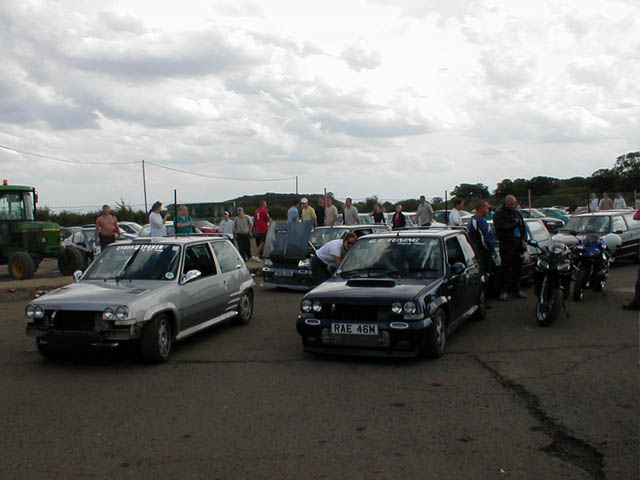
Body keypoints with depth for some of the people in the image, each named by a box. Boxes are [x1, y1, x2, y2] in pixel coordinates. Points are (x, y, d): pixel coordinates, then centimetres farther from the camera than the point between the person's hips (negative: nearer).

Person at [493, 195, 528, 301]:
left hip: (518, 243, 6)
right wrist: (515, 223, -9)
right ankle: (504, 290, 3)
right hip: (506, 244, -6)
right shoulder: (499, 214, -4)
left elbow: (523, 227, 22)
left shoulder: (517, 213, 17)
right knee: (505, 268, -4)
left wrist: (523, 239, 7)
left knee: (517, 268, 10)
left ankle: (516, 289, 19)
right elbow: (502, 227, -18)